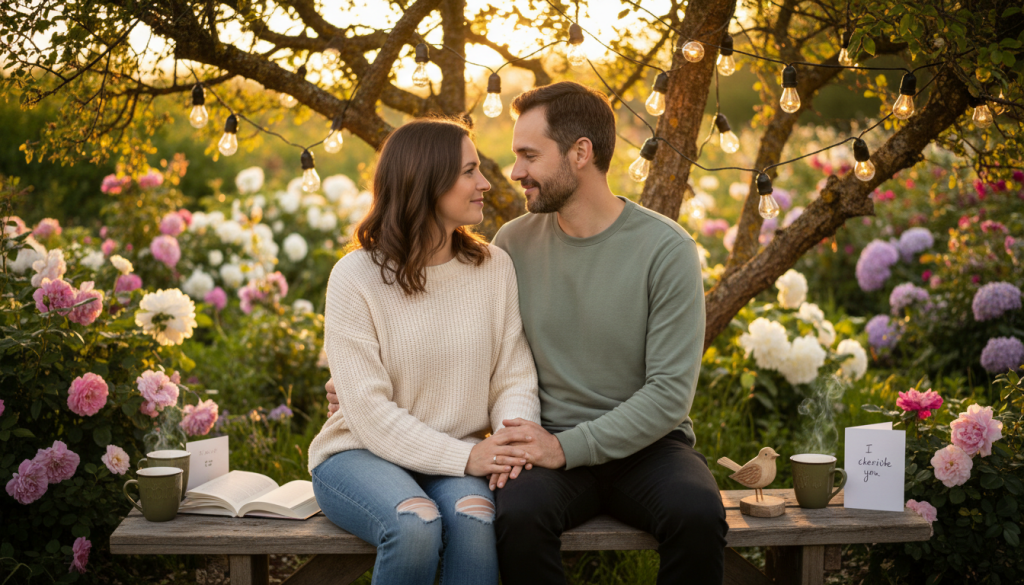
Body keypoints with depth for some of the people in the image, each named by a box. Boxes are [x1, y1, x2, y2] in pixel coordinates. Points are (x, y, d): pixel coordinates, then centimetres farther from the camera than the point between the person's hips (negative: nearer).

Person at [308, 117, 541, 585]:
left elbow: (514, 378, 2)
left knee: (475, 516, -30)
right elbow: (369, 410, -15)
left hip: (456, 461, 3)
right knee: (415, 524, -33)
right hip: (360, 455, -2)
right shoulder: (355, 276, -9)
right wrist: (463, 457, -23)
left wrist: (514, 434, -21)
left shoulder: (494, 267, 3)